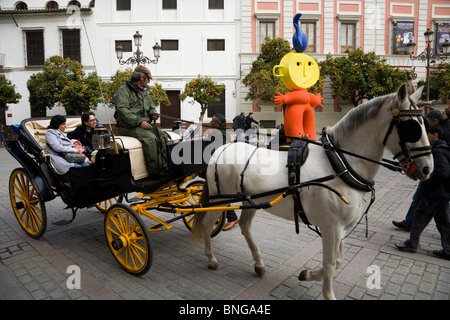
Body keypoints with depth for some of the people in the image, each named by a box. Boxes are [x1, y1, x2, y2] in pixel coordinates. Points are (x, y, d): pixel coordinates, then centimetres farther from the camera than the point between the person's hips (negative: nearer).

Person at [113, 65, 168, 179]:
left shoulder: (145, 92, 22)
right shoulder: (123, 91, -4)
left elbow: (151, 107, 30)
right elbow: (123, 111, -17)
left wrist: (153, 114, 4)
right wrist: (139, 122, -25)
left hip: (145, 124, 8)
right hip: (129, 127, -7)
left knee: (162, 136, -16)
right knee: (151, 138, -31)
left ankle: (163, 168, -17)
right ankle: (154, 172, -25)